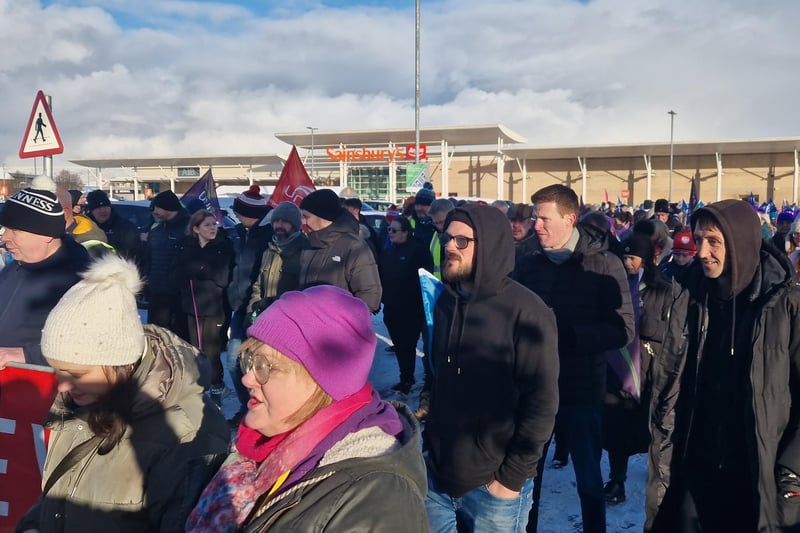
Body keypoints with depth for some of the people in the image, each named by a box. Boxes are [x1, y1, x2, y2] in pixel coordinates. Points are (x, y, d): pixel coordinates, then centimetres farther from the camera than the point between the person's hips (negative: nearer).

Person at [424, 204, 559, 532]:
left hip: (492, 487, -5)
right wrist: (428, 439, 12)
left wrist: (512, 477, -13)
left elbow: (541, 402, -15)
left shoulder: (525, 312, -15)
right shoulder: (446, 301, 5)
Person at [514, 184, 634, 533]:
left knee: (589, 479, 14)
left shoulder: (604, 265, -8)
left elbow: (623, 330, -13)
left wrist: (566, 333, -23)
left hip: (582, 389, -3)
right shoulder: (527, 265, 2)